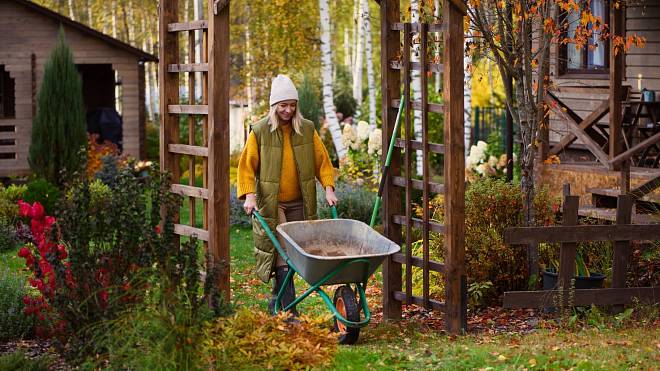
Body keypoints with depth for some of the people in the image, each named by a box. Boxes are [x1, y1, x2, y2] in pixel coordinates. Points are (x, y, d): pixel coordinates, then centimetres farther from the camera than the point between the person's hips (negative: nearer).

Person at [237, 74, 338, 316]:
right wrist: (248, 194, -13)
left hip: (299, 203, 4)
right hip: (270, 204, -4)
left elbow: (322, 160, 9)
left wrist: (328, 188, -3)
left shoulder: (307, 129, 5)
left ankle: (277, 300, 25)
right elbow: (247, 165, -1)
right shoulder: (260, 131, -3)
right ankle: (289, 310, -14)